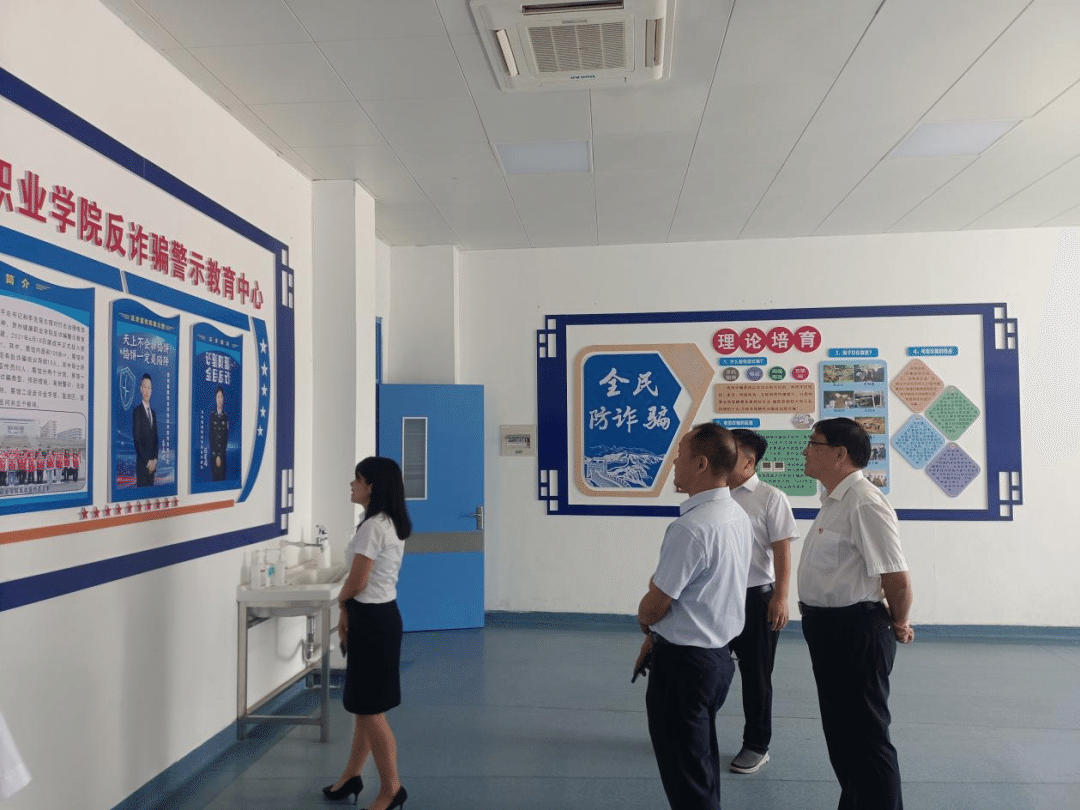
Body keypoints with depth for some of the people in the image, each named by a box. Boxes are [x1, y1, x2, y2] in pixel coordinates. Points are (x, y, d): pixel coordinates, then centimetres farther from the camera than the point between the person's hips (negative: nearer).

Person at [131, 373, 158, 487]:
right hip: (142, 462, -6)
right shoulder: (136, 411, -5)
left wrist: (155, 459, 4)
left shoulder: (153, 412, 17)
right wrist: (147, 461, -12)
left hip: (153, 463, 6)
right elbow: (137, 439, -11)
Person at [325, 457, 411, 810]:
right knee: (363, 704, 20)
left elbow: (357, 582, -18)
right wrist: (348, 614, 12)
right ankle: (351, 775, 34)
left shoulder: (373, 526, -21)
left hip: (373, 620, -10)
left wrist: (341, 602, 3)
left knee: (370, 708, 2)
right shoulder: (391, 523, 10)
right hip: (379, 615, 10)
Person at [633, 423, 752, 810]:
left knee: (685, 778, 7)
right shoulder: (739, 516, 2)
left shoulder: (691, 528, -26)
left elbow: (654, 607, -17)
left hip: (683, 662, -8)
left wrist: (645, 623, 6)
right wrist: (656, 638, 14)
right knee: (702, 765, 23)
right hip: (719, 654, 9)